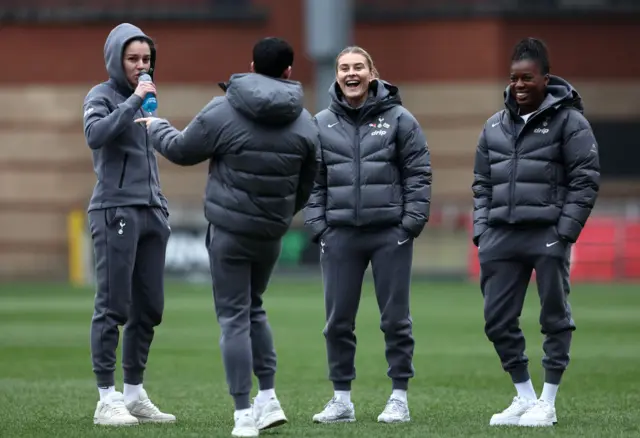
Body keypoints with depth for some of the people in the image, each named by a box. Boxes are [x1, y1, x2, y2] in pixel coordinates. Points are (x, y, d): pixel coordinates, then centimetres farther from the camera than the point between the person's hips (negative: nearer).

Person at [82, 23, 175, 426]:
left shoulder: (144, 98, 18)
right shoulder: (103, 96, -3)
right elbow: (95, 135, -24)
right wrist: (133, 101, -24)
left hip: (151, 212, 7)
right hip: (116, 211, -7)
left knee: (149, 308, 7)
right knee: (113, 307, -7)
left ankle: (135, 393, 14)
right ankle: (107, 399, -6)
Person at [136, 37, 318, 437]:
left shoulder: (222, 113, -11)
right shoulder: (305, 124, 2)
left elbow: (181, 150, 1)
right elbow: (306, 186, 10)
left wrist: (155, 127, 22)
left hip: (230, 230, -4)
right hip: (272, 234, 4)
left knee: (234, 317, 1)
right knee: (253, 307, 22)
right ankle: (269, 399, 16)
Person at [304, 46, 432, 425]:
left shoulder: (399, 119, 0)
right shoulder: (322, 124, 8)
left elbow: (419, 175, 0)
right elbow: (314, 180, 10)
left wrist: (411, 223, -8)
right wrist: (318, 226, 1)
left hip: (390, 233, -3)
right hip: (341, 234, 3)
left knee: (395, 318, 1)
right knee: (338, 320, 4)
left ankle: (400, 397, 9)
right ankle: (342, 398, 13)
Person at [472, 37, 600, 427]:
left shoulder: (568, 121, -2)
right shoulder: (495, 126, 15)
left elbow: (585, 179, -6)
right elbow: (483, 184, 19)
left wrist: (565, 233, -12)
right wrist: (481, 232, 8)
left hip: (548, 236, -5)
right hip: (502, 236, 6)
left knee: (555, 318, 1)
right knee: (498, 319, 5)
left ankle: (548, 403, 9)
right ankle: (525, 396, 18)